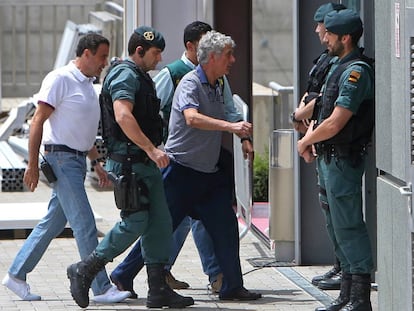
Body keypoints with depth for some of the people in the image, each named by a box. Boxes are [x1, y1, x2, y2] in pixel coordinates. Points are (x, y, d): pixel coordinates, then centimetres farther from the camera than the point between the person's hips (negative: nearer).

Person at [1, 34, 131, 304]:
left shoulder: (88, 85, 17)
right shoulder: (60, 79, -11)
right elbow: (38, 121, -13)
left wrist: (98, 162, 23)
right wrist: (33, 165, -17)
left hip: (78, 160, 9)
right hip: (62, 158, -9)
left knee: (53, 223, 12)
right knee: (84, 224, -10)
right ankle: (101, 288, -10)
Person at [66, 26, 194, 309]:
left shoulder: (140, 77, 21)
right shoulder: (125, 76, -12)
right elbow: (123, 117, -26)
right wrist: (151, 149, -28)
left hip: (145, 163, 10)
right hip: (129, 161, -10)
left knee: (160, 222, 6)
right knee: (136, 221, -12)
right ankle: (84, 271, 0)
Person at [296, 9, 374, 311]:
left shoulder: (356, 71, -18)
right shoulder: (339, 67, 14)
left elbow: (335, 123, -21)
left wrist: (306, 141, -7)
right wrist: (311, 136, 5)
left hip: (344, 159, -10)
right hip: (329, 158, 10)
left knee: (348, 226, -8)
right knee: (336, 226, 15)